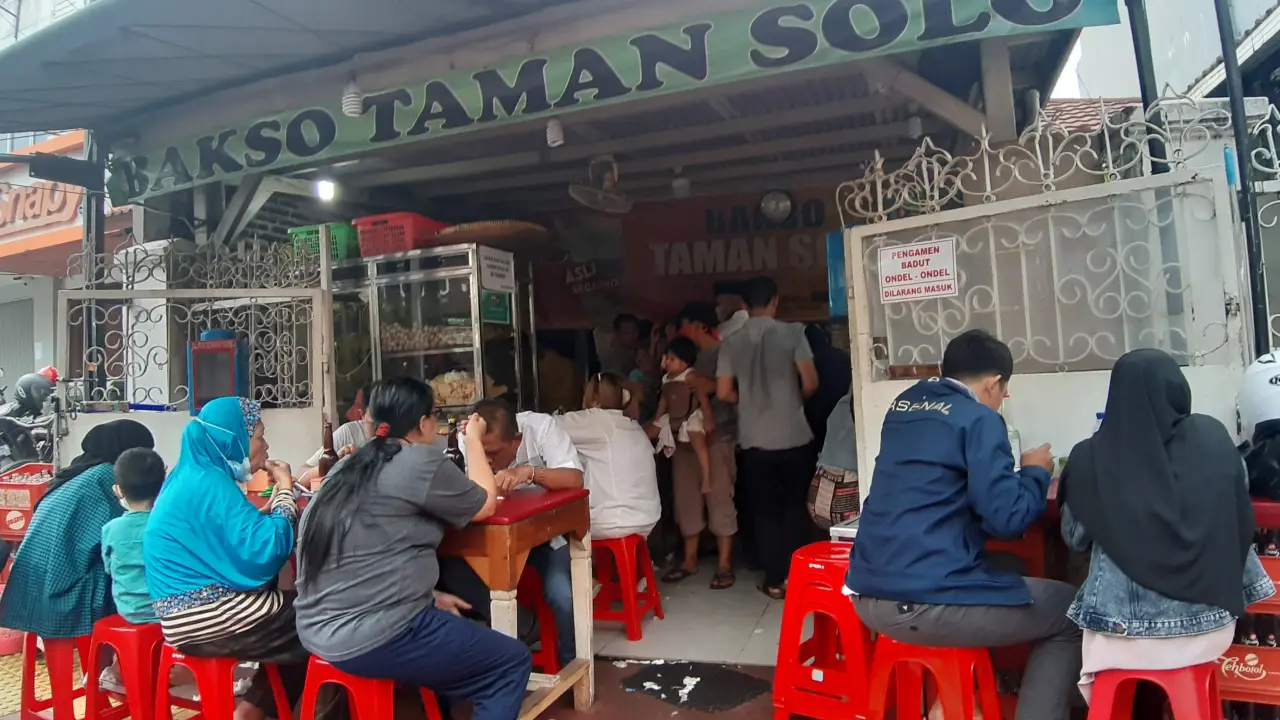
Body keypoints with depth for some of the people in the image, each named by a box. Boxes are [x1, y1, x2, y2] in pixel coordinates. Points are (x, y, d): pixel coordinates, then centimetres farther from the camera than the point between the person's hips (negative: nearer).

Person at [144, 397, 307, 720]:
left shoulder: (196, 476, 10)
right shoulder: (210, 483, -20)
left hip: (196, 609, 10)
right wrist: (285, 491, -14)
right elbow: (263, 551, -26)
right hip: (207, 615, -10)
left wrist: (277, 497, 7)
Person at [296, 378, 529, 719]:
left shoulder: (352, 464, 11)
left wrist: (428, 596, 14)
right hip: (371, 638, -9)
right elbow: (485, 505, 2)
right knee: (513, 662, 5)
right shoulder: (422, 460, -13)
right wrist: (474, 441, 14)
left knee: (457, 626, 30)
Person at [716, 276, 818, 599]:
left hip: (755, 441, 1)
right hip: (794, 437, -1)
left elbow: (723, 392, -1)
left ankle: (774, 580, 13)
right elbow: (810, 383, -9)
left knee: (765, 511, 9)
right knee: (795, 506, 15)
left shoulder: (732, 343, 1)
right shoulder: (792, 333, -5)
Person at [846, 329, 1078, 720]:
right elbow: (1007, 518, -11)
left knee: (1002, 570, 34)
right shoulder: (978, 418, -7)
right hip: (930, 602, -7)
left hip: (870, 596, 8)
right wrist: (1036, 473, 8)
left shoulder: (902, 406, 14)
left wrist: (1014, 474, 27)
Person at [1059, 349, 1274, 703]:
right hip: (1207, 624, 3)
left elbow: (1075, 539, 3)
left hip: (1122, 631, -2)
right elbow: (1240, 519, 14)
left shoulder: (1090, 457, -11)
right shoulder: (1213, 438, -5)